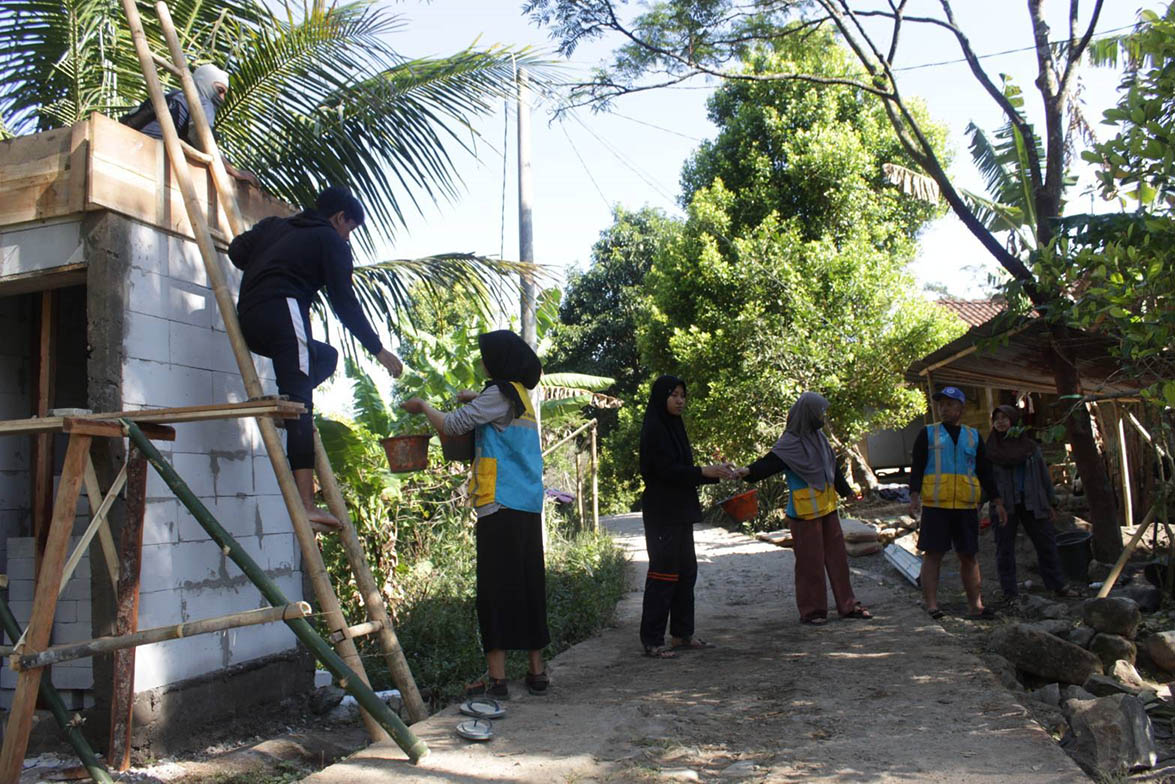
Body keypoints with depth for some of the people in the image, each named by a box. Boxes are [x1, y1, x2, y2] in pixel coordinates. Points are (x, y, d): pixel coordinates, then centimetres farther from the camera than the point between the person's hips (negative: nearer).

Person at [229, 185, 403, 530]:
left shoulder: (274, 226, 28)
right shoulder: (330, 239, 7)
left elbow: (236, 251, 19)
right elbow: (344, 301, 1)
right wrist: (378, 349, 5)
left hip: (249, 322, 8)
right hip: (284, 311, -7)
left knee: (327, 355, 29)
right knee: (300, 405, -14)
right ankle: (306, 503, -23)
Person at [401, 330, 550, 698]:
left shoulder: (501, 393, -8)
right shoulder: (520, 395, 18)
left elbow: (453, 425, -10)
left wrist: (422, 407, 5)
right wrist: (475, 399, 26)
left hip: (501, 505, -9)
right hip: (528, 506, 9)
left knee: (496, 588, -6)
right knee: (528, 585, 11)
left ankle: (496, 677, -4)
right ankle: (536, 671, 16)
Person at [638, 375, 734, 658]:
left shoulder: (674, 427, 17)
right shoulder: (654, 429, -11)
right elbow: (666, 470, -19)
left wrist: (716, 473, 6)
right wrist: (705, 472, -20)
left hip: (679, 512, 10)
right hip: (662, 513, -10)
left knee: (686, 571, 12)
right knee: (663, 573, -7)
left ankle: (682, 634, 20)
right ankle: (652, 641, -1)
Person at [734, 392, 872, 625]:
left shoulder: (818, 435, 10)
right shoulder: (790, 442, -13)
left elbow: (832, 467, 22)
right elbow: (770, 462, -24)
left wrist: (846, 491, 33)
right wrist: (749, 471, -44)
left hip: (827, 506, 8)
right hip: (804, 511, -8)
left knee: (837, 555, 13)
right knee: (810, 561, -1)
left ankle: (847, 605, 25)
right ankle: (811, 610, 11)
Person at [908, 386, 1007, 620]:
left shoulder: (973, 436, 17)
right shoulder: (928, 433, 9)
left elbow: (985, 471, 20)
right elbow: (916, 467, 4)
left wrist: (997, 501, 14)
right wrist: (914, 495, -10)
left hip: (966, 505, 3)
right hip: (935, 504, -3)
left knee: (968, 556, 7)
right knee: (933, 554, -5)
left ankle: (976, 605, 13)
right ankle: (931, 605, -2)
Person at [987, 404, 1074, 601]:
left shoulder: (1029, 445, 9)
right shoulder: (991, 448, 4)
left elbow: (1044, 474, 12)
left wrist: (1051, 503, 8)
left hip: (1031, 502, 2)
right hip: (1004, 505, -2)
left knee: (1046, 542, 3)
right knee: (1005, 548, 0)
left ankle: (1057, 585, 14)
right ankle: (1010, 592, 7)